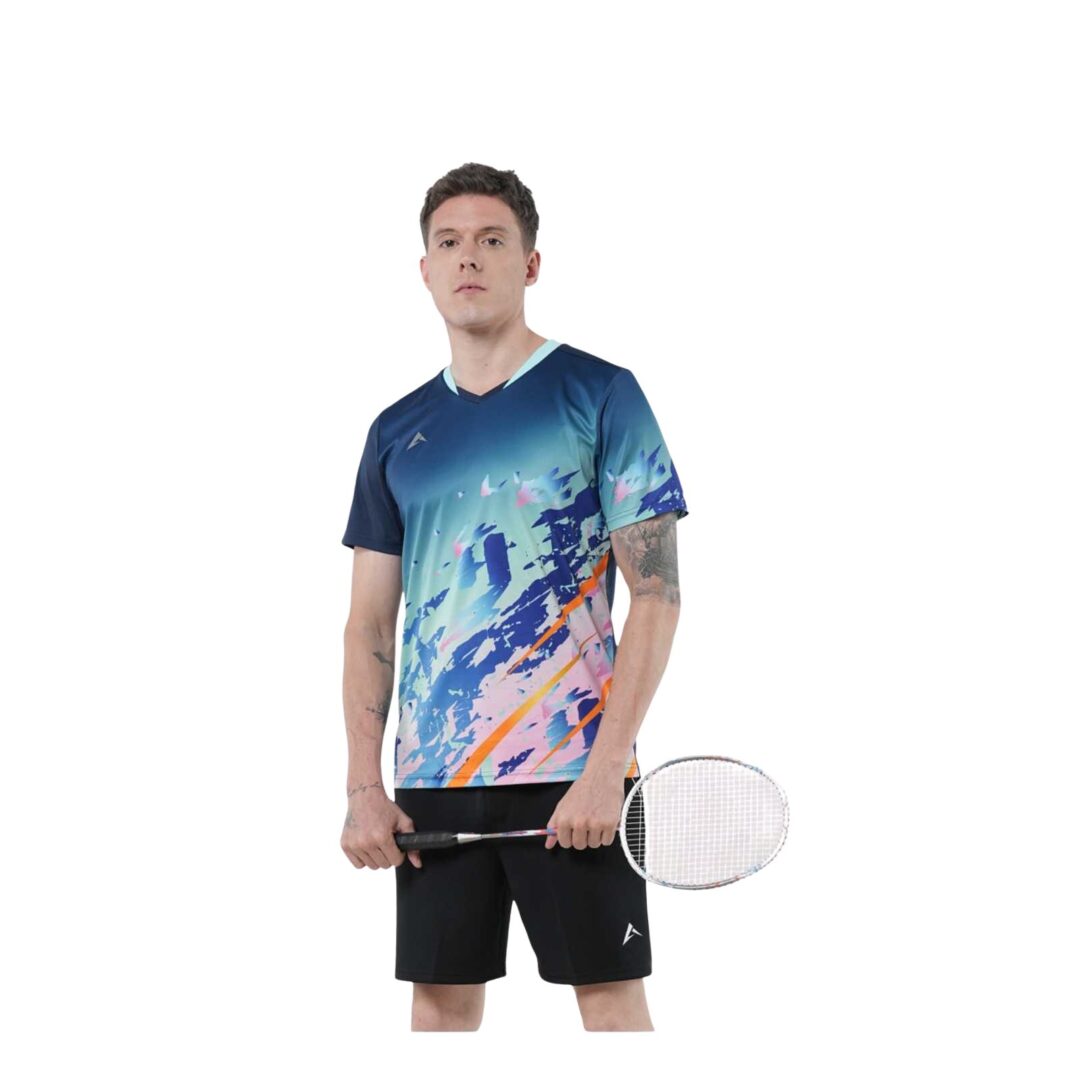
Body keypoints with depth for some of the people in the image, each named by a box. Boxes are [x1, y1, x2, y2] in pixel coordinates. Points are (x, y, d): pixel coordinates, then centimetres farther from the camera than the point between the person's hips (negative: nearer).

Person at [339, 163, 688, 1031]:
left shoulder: (601, 396, -2)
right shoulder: (397, 432, 12)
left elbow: (657, 595, -7)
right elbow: (370, 621, 12)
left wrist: (605, 767, -15)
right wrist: (364, 785, 1)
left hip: (573, 773, -4)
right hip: (430, 781, 4)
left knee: (612, 1000, -1)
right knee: (441, 1003, 7)